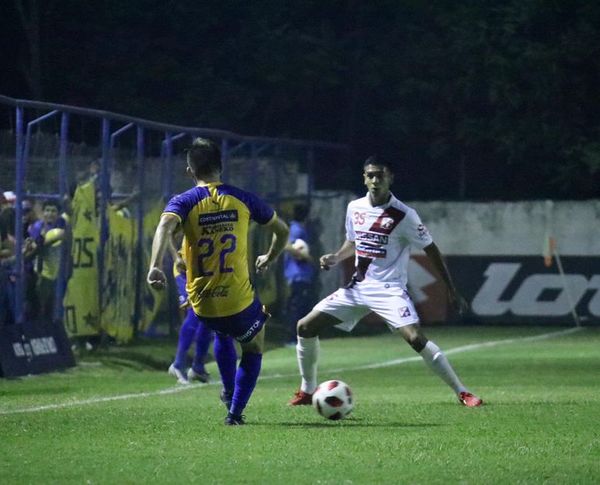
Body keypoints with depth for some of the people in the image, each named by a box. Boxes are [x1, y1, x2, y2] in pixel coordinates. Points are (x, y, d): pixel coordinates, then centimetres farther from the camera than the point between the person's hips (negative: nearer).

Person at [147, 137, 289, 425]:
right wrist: (269, 259, 30)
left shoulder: (184, 202, -4)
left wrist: (155, 266, -38)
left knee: (221, 331, 37)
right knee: (253, 349, 26)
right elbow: (282, 231, 12)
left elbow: (165, 227, -26)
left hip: (202, 305, 2)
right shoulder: (242, 199, 1)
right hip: (239, 301, -1)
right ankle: (235, 411, 15)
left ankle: (229, 393, 41)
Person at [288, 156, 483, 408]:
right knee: (305, 327, -1)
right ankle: (307, 391, 16)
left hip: (389, 290, -6)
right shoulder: (355, 208, 4)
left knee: (416, 338, -26)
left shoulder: (403, 215, -12)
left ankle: (462, 393, -15)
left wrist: (451, 291, -6)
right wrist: (335, 258, 2)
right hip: (357, 287, 6)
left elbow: (431, 250, -5)